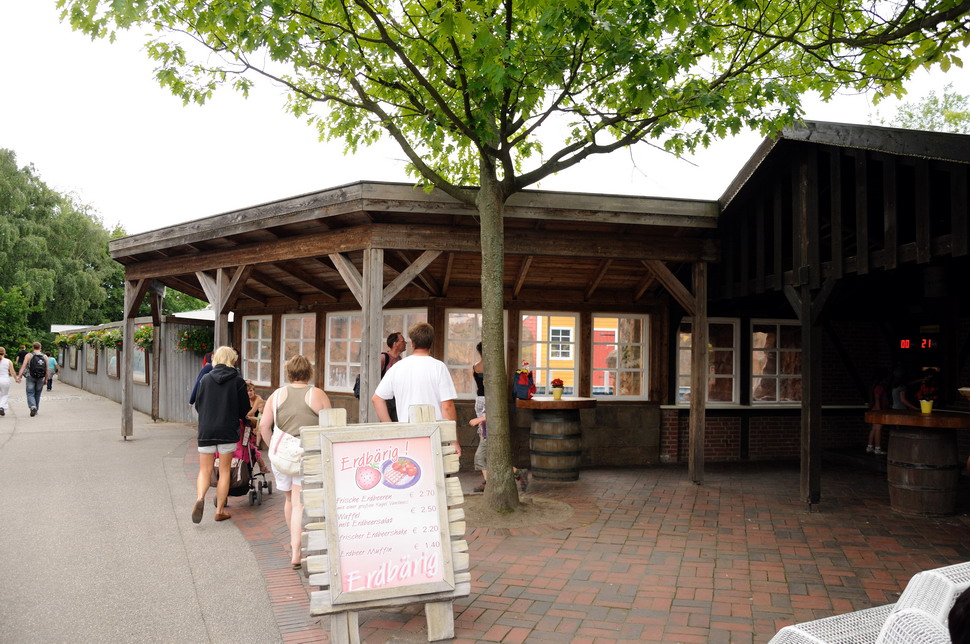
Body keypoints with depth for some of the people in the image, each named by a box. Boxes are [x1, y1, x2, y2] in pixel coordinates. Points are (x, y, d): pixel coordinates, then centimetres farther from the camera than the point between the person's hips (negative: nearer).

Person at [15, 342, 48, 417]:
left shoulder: (28, 356, -2)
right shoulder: (45, 357, 3)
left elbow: (23, 366, -11)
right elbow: (47, 370, 3)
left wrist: (19, 376, -12)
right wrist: (46, 379, 12)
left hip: (31, 377, -2)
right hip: (41, 378, 2)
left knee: (30, 393, 1)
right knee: (37, 394, 14)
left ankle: (33, 407, -22)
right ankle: (36, 410, 19)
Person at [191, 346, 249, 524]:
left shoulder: (206, 379, 1)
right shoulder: (238, 381, -4)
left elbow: (198, 405, 9)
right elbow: (245, 409, 0)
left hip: (206, 430, 2)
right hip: (228, 430, -1)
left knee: (205, 470, 10)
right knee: (224, 470, 9)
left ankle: (200, 498, -16)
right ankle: (220, 510, 11)